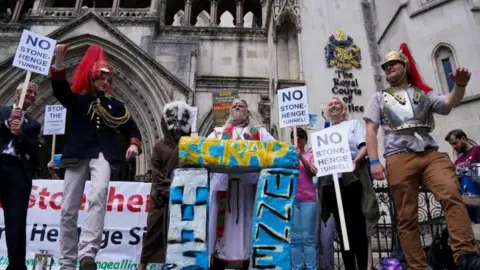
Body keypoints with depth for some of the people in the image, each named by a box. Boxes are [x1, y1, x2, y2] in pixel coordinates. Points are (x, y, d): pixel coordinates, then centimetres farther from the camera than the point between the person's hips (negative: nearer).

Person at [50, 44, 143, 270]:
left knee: (98, 194, -31)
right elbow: (59, 89, -3)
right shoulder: (77, 99, 15)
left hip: (101, 155, -1)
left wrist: (134, 144, -4)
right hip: (77, 156, 1)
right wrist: (59, 62, -17)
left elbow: (131, 128, 17)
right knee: (68, 210, 2)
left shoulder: (115, 105, 17)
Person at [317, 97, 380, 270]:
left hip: (352, 178, -3)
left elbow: (364, 146, 2)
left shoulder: (354, 124, 17)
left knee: (357, 226, -6)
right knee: (342, 227, 3)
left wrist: (356, 160, -18)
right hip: (330, 181, 3)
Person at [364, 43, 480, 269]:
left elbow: (449, 104, 3)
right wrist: (374, 161, -4)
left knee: (452, 193, -25)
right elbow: (371, 130, 10)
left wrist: (460, 85, -20)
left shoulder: (424, 93, 21)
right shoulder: (379, 98, 19)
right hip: (399, 158, 0)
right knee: (407, 217, -2)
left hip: (430, 153, 1)